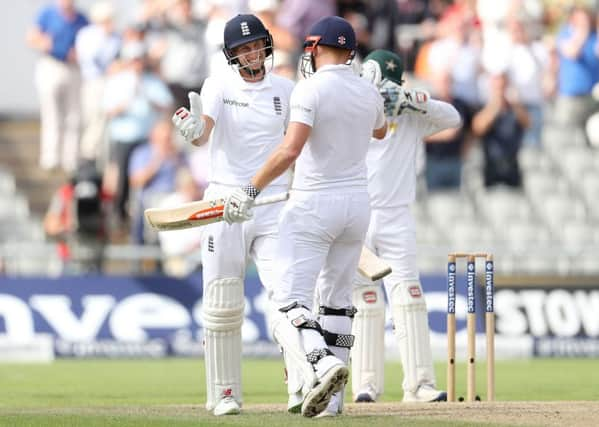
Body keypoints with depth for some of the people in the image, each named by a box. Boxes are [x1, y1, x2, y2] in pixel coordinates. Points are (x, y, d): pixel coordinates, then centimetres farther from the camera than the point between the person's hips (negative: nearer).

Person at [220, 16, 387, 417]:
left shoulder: (310, 89, -14)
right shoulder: (369, 92, 6)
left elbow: (291, 148, -25)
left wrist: (251, 189, -19)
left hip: (313, 204, -6)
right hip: (357, 202, 7)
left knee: (290, 301, -9)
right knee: (337, 300, 17)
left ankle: (320, 365, -34)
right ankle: (331, 394, 16)